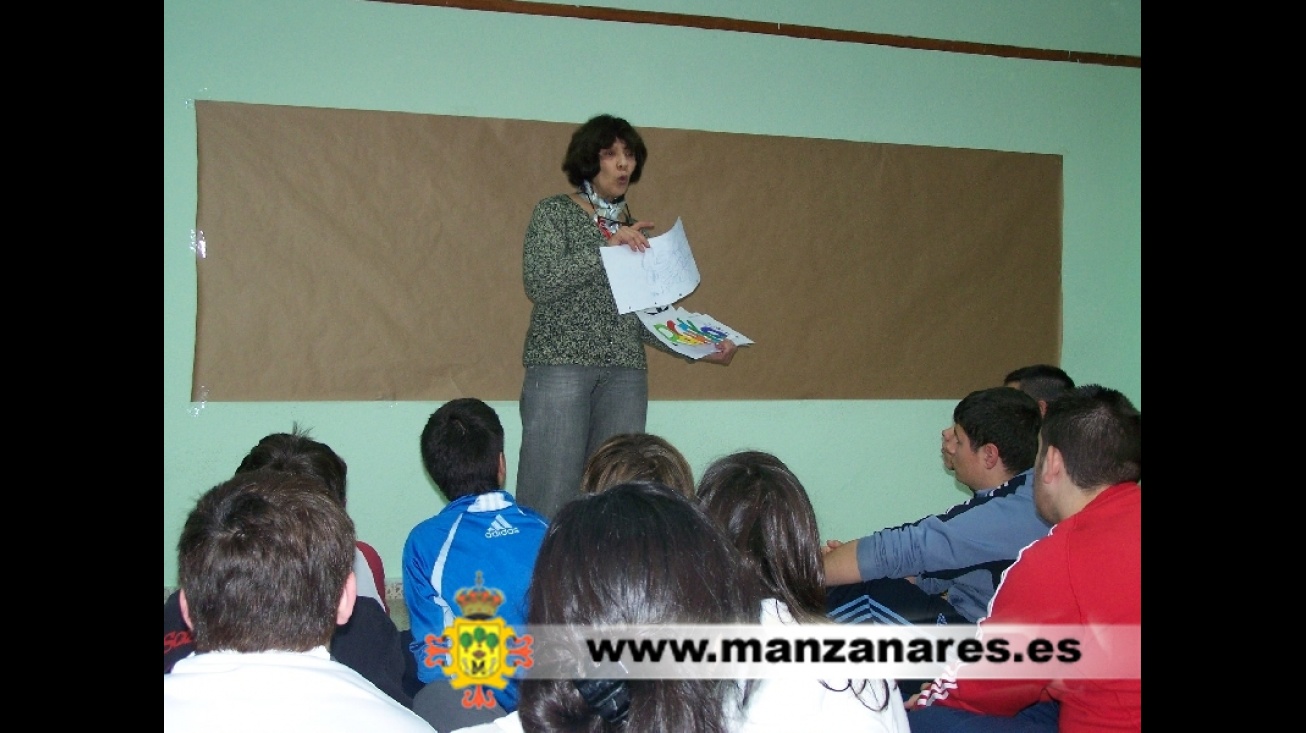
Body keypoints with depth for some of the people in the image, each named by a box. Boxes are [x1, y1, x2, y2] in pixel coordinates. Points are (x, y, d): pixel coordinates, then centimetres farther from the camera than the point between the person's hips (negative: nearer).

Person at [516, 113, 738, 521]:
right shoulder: (554, 213, 5)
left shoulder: (638, 231, 17)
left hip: (626, 375, 4)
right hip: (560, 364, -4)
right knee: (551, 497, -9)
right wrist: (606, 250, -13)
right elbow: (539, 283, -10)